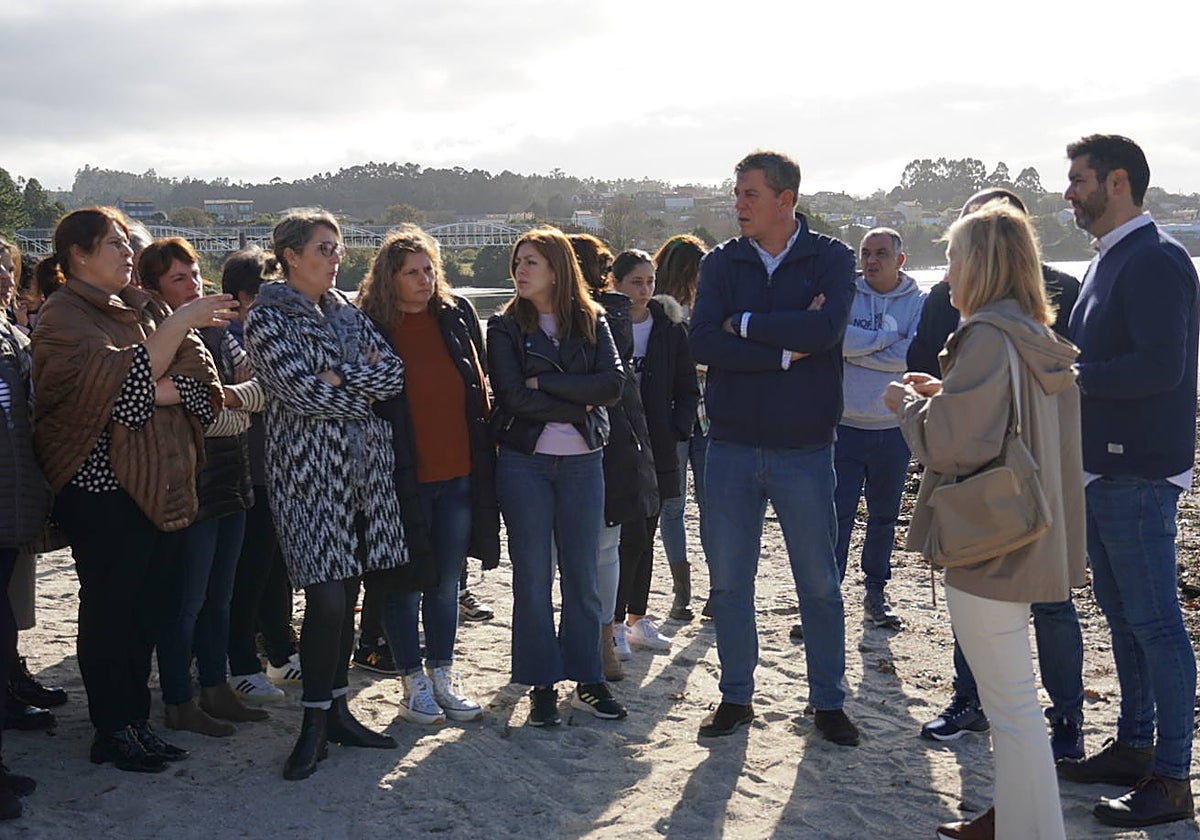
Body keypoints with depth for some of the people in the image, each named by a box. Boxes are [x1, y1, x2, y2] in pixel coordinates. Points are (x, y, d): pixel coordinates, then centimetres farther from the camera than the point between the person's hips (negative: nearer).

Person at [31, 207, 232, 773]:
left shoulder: (146, 308, 15)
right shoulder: (63, 315, -4)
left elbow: (202, 380, 4)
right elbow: (124, 377, -20)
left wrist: (158, 391, -15)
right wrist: (182, 322, -21)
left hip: (162, 483, 6)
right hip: (101, 483, -6)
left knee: (148, 605, 9)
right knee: (110, 605, 0)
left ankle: (135, 721, 19)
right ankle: (111, 732, 10)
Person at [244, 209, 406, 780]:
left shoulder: (346, 311, 15)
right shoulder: (267, 317, -3)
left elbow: (394, 371, 4)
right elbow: (302, 391, -15)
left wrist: (338, 377, -10)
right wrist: (367, 385, -5)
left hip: (364, 465, 6)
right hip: (309, 469, -6)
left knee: (346, 594, 9)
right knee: (326, 597, -11)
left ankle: (338, 710, 20)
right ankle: (314, 723, 3)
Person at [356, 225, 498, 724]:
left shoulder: (457, 314, 6)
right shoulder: (370, 328, -7)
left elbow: (479, 386, 13)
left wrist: (483, 455, 11)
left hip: (458, 473, 4)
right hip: (403, 477, -4)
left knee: (446, 582, 13)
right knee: (405, 584, 6)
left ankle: (443, 679, 25)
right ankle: (414, 685, 20)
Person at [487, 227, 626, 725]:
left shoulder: (592, 321, 6)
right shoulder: (505, 326, 2)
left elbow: (614, 383, -9)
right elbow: (514, 396, -11)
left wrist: (545, 383, -13)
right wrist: (577, 406, -10)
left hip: (582, 463, 1)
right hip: (523, 463, -1)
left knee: (581, 576, 7)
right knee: (533, 576, 3)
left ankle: (586, 680, 16)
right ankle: (541, 685, 12)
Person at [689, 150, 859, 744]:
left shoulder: (831, 259, 0)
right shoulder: (721, 263, 5)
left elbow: (825, 328, -20)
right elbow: (702, 343, -10)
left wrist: (743, 324, -12)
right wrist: (787, 346, -15)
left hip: (804, 449, -2)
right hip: (731, 446, 2)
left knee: (820, 584, 8)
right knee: (728, 581, 9)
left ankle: (828, 701, 23)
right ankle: (736, 697, 24)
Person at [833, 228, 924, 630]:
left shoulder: (920, 303, 1)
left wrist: (856, 348, -13)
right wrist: (888, 336, -13)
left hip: (894, 430, 1)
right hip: (845, 426, -1)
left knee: (884, 516, 12)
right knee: (838, 514, -4)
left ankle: (875, 593, 25)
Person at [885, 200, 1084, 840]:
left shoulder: (988, 336, -18)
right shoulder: (1041, 341, 10)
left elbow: (953, 442, -23)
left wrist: (908, 403, -5)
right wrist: (943, 394, 11)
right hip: (1028, 537, 10)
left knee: (1011, 702, -2)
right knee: (1010, 694, 21)